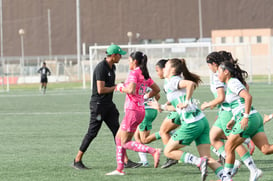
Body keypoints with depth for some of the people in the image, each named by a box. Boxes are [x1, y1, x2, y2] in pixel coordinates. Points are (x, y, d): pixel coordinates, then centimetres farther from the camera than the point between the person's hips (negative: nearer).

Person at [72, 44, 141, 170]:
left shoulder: (112, 67, 11)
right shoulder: (101, 68, -18)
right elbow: (100, 90, -23)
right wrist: (116, 87, -13)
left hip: (108, 104, 9)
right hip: (98, 104, -9)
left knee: (117, 130, 2)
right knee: (92, 132, -4)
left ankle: (125, 161, 1)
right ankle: (77, 160, 6)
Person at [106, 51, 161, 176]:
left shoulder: (134, 73, -12)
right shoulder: (144, 75, 14)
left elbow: (131, 90, -25)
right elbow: (156, 89, 22)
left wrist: (121, 88, -8)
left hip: (133, 110, -9)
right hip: (141, 110, 9)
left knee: (125, 143, -5)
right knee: (119, 138, 15)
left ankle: (153, 151, -19)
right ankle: (119, 169, 13)